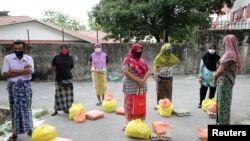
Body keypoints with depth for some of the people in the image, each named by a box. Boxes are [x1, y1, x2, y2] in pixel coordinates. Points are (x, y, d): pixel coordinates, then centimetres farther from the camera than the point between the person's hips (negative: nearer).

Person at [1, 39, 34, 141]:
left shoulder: (29, 58, -1)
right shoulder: (7, 58, -1)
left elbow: (29, 71, -17)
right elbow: (5, 74, -10)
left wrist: (13, 71, -14)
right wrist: (23, 71, -14)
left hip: (25, 86, 0)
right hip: (13, 86, 1)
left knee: (26, 108, 6)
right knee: (14, 109, 8)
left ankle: (29, 128, 23)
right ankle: (15, 133, 20)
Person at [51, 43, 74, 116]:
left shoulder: (70, 58, 3)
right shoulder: (56, 57, -2)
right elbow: (52, 67, 7)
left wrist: (66, 72, 5)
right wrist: (58, 72, 4)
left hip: (68, 78, 2)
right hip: (59, 79, -2)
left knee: (68, 94, 5)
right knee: (59, 94, 4)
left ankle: (66, 108, 18)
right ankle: (56, 110, 16)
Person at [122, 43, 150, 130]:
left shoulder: (142, 60, 12)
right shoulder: (127, 60, -3)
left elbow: (147, 71, 5)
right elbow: (125, 72, -15)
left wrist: (143, 80, -14)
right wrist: (138, 80, -18)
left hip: (142, 86, 5)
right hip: (130, 87, -4)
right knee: (130, 104, 2)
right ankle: (129, 122, 14)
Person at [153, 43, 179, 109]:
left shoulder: (171, 57, 5)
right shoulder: (159, 57, -9)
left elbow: (177, 61, 23)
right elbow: (155, 66, -16)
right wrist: (155, 76, -28)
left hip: (169, 78, 4)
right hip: (160, 77, -4)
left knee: (168, 92, 8)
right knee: (160, 92, 4)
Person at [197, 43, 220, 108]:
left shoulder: (217, 58, -1)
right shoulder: (204, 57, -2)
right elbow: (201, 67, 1)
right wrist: (200, 76, -1)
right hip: (205, 77, 0)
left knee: (212, 91, 8)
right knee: (203, 90, 5)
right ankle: (201, 103, 17)